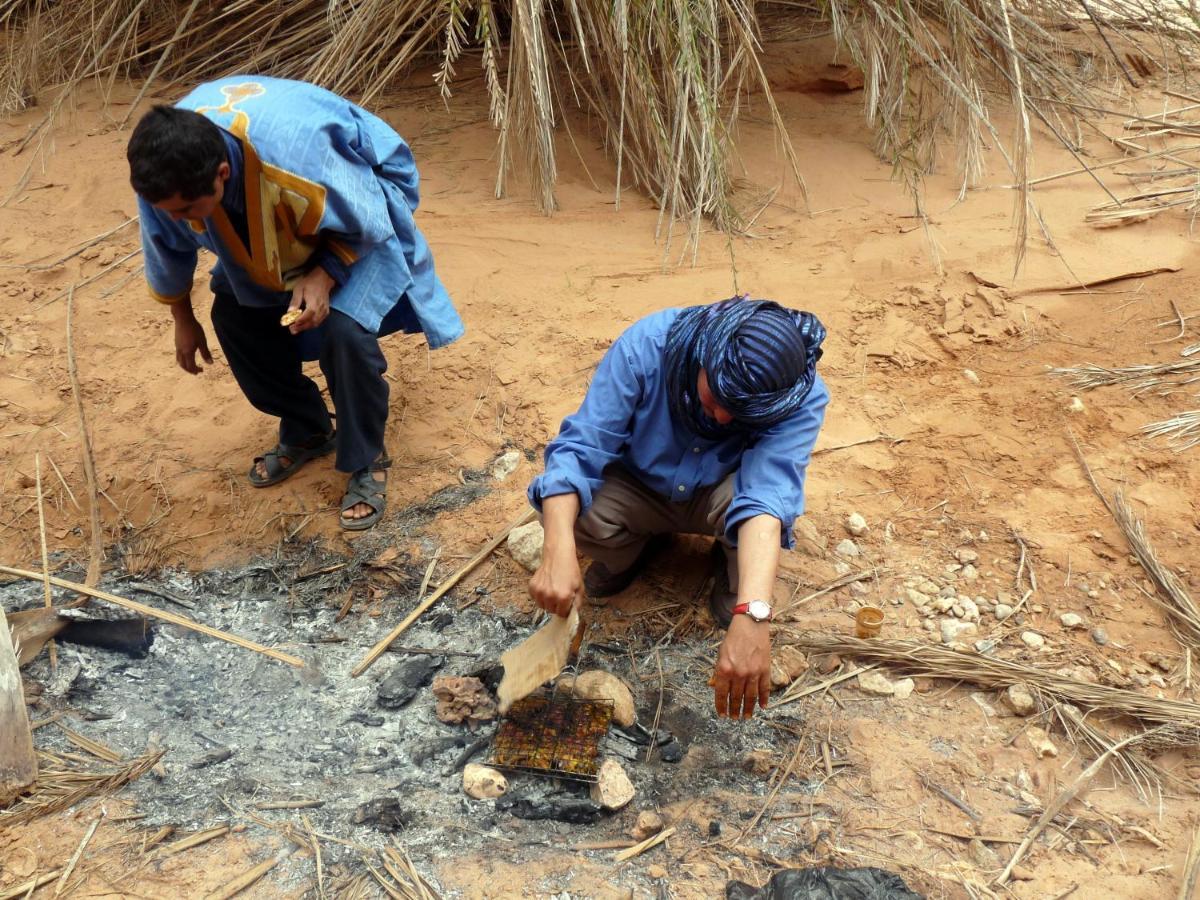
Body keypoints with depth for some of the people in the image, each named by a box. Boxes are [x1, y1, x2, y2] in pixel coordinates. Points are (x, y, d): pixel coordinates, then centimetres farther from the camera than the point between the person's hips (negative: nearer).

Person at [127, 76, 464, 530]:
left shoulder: (296, 154, -45)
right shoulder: (167, 163, -26)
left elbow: (364, 222, -23)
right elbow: (167, 248, -3)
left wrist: (324, 277, -32)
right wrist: (183, 320, 9)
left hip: (361, 201, -6)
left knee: (343, 328, -25)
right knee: (233, 315, -5)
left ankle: (366, 461, -1)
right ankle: (306, 432, 18)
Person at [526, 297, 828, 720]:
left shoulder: (802, 398, -32)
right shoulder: (646, 344, -32)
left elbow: (768, 494, -45)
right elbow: (578, 447, -33)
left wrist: (752, 616, -59)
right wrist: (559, 551, -49)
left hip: (718, 495, -1)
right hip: (639, 488, 2)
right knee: (570, 509, -30)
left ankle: (733, 567, 0)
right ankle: (639, 545, 7)